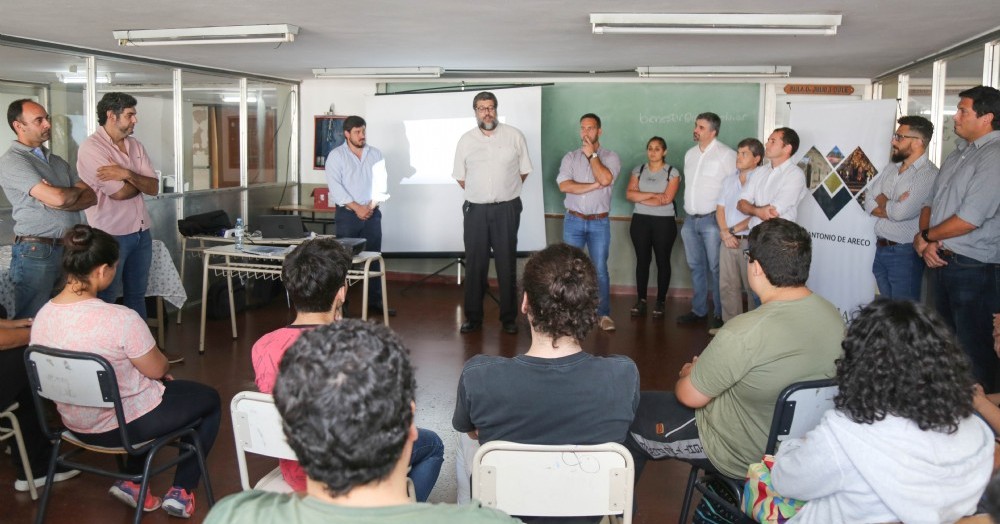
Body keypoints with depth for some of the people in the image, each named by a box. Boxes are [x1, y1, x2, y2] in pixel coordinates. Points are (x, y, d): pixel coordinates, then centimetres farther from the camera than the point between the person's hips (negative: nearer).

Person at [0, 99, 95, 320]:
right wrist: (76, 191, 4)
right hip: (35, 252, -6)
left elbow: (91, 196, 9)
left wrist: (63, 201, -11)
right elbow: (57, 198, -19)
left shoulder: (57, 161, 17)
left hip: (70, 249, 7)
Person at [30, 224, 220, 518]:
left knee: (148, 386, 35)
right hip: (123, 425, -7)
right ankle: (181, 492, 20)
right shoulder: (121, 319, -31)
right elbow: (158, 369, -16)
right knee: (209, 400, 18)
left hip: (75, 423, 7)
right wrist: (164, 365, 8)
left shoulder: (43, 316, -9)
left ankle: (131, 481, 28)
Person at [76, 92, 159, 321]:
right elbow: (119, 192, -17)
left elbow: (154, 188, 1)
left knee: (137, 295, 14)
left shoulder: (135, 146, 9)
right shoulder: (91, 148, -11)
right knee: (105, 299, 4)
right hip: (111, 235, -6)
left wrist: (128, 175, -16)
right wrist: (141, 181, 2)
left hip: (142, 233, 7)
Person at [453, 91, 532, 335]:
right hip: (475, 210, 2)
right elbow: (460, 177, 12)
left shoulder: (514, 136, 0)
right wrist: (480, 194, 11)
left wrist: (505, 191, 10)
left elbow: (524, 171, 8)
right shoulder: (466, 140, 5)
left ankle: (509, 318, 13)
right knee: (474, 264, 5)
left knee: (507, 264, 3)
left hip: (507, 209, -1)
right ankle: (473, 317, 15)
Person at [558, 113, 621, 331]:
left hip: (599, 223, -1)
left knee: (600, 270, 1)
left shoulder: (611, 157, 1)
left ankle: (604, 314, 10)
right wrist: (594, 186, -14)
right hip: (574, 221, 2)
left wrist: (591, 154, -9)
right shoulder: (570, 157, 5)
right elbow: (564, 185, -10)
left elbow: (605, 179, -20)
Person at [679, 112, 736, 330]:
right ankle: (698, 310, 22)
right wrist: (687, 212, 17)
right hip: (690, 219, 7)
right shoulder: (690, 154, 15)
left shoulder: (726, 154, -8)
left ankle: (719, 314, 5)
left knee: (716, 268, -4)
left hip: (712, 220, -7)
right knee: (696, 266, 12)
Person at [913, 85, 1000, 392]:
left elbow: (970, 219, -22)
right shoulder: (959, 154, 13)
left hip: (974, 268, -9)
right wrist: (928, 244, -2)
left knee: (974, 347, 0)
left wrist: (926, 237, -7)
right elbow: (931, 202, 14)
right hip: (942, 262, 9)